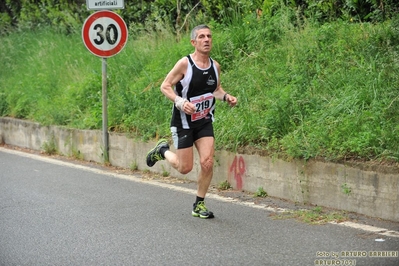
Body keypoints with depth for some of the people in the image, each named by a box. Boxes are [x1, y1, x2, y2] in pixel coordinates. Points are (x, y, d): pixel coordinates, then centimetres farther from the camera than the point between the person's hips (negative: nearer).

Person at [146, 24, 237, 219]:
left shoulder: (215, 66, 0)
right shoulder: (185, 64, -17)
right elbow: (165, 86, -12)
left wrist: (226, 97, -4)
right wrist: (180, 101, -28)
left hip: (205, 122, 4)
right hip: (184, 122, -4)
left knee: (207, 163, -9)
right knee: (185, 168, 1)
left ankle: (199, 205, 9)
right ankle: (163, 151, 32)